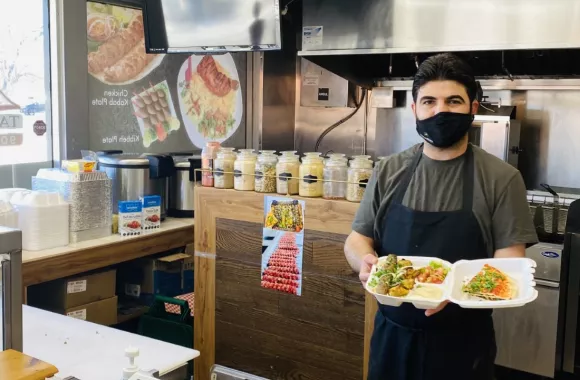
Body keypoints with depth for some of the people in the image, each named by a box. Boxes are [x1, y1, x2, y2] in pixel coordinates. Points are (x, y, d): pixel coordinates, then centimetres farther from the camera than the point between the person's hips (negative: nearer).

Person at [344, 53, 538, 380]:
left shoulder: (501, 178, -8)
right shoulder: (389, 171, 2)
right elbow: (356, 240, 6)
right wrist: (365, 261, -18)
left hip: (463, 342, -2)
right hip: (392, 335, 3)